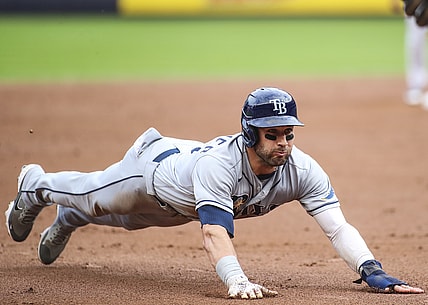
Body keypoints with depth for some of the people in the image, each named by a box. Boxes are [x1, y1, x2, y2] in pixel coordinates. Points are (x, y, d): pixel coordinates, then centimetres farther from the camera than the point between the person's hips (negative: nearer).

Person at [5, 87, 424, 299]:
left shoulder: (302, 170, -36)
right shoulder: (220, 163, -50)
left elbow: (338, 226, -42)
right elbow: (214, 231, -60)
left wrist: (373, 272, -56)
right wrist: (237, 281, -75)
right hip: (156, 164, -5)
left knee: (126, 219, 33)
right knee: (92, 197, 25)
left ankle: (67, 221, 65)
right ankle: (35, 185, 58)